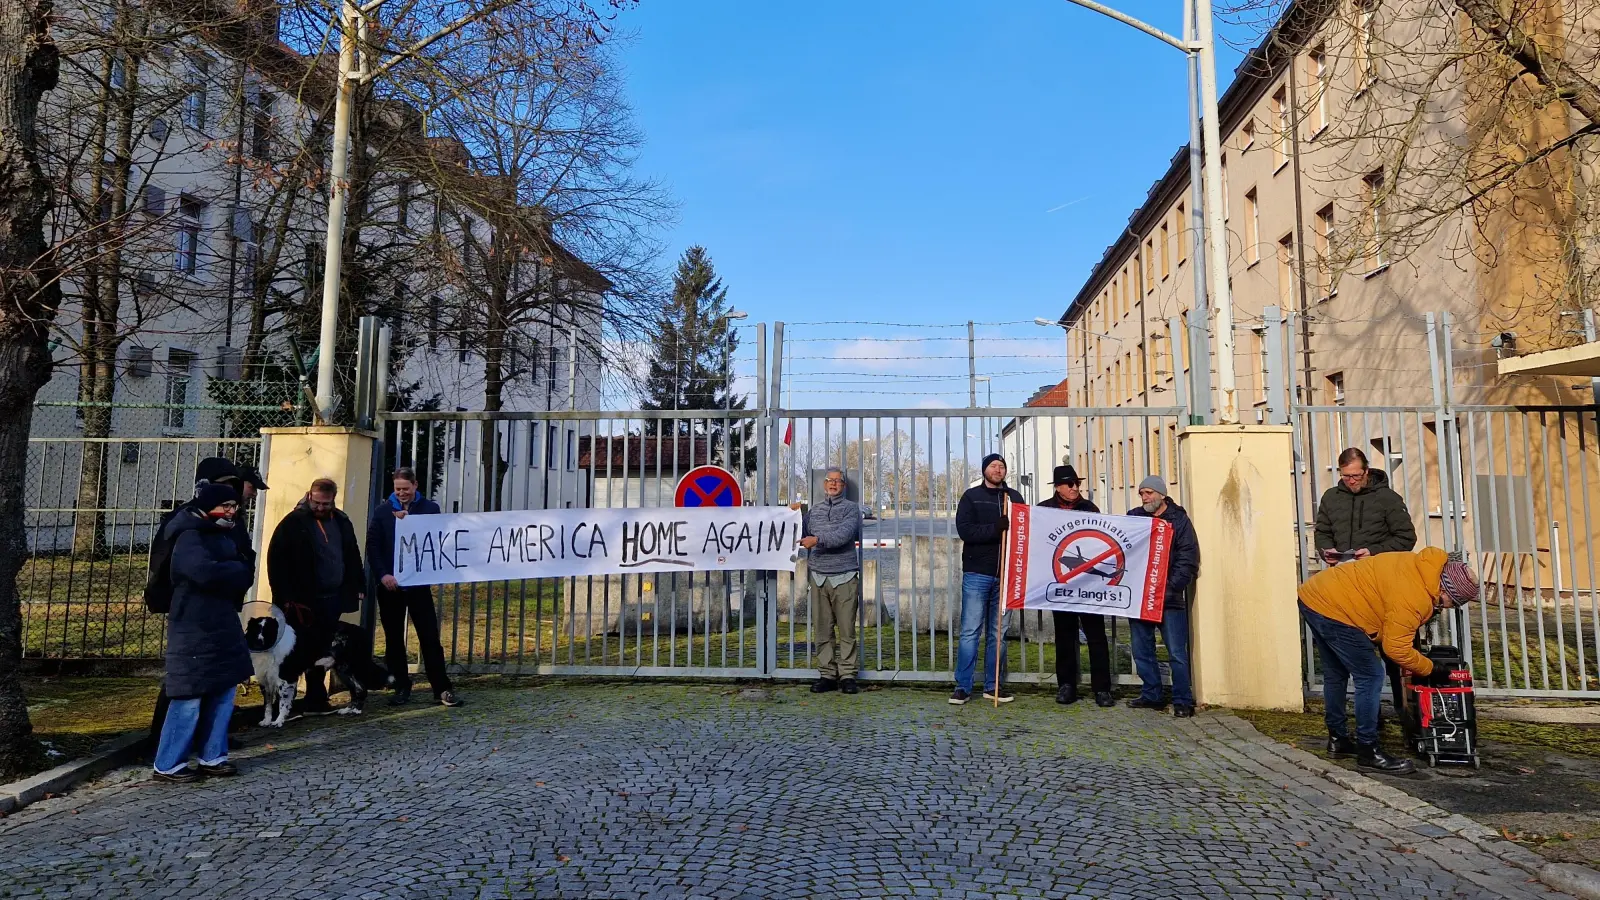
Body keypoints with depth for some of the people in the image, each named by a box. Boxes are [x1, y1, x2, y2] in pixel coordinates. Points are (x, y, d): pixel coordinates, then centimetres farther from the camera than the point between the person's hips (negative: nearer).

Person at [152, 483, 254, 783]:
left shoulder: (224, 538, 15)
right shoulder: (189, 539, -13)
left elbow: (244, 574, 13)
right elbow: (207, 572, -29)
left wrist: (235, 574, -9)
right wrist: (237, 571, -12)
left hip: (223, 628, 9)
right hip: (193, 632, -9)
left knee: (223, 695, 12)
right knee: (189, 700, -3)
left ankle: (212, 758, 21)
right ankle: (167, 765, 9)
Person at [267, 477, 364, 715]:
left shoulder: (342, 522, 10)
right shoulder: (294, 522, -7)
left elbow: (353, 556, 17)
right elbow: (276, 560, -10)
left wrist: (359, 586, 11)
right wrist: (284, 596, -14)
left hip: (332, 599, 5)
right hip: (302, 600, -5)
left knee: (321, 650, 12)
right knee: (296, 651, -1)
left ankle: (315, 699, 21)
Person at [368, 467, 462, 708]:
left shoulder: (430, 508, 3)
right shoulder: (382, 511, 6)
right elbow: (372, 546, 1)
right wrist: (382, 575, -11)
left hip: (419, 582, -2)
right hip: (390, 584, 2)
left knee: (430, 637, -3)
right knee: (394, 638, 8)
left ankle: (442, 689, 1)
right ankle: (401, 688, 18)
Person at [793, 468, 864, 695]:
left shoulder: (851, 508, 4)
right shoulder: (814, 510, 17)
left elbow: (844, 534, -13)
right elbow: (801, 537, 16)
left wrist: (818, 540, -19)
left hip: (844, 576, -3)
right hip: (819, 576, 4)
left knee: (847, 629, -2)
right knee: (822, 629, 3)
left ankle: (847, 675, 4)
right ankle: (827, 674, 10)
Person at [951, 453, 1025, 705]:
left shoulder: (1014, 497, 13)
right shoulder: (971, 496, 3)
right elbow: (965, 530, -9)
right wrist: (995, 528, -21)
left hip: (1005, 573, 3)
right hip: (977, 573, -3)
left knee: (998, 633, 9)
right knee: (970, 631, -2)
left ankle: (994, 685, 17)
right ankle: (963, 686, 3)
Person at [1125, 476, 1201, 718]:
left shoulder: (1178, 520, 0)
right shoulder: (1133, 517, 9)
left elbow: (1188, 560, -6)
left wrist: (1170, 588, -15)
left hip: (1169, 598, -4)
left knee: (1177, 653, -2)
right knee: (1142, 652, 9)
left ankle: (1182, 701, 6)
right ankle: (1151, 696, 20)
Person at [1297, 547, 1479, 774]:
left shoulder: (1421, 568, 8)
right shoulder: (1413, 596, -20)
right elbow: (1397, 649, -13)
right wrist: (1430, 668, 2)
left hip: (1314, 594, 11)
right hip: (1332, 608, -11)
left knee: (1335, 675, 21)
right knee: (1371, 677, -3)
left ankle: (1337, 740, 33)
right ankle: (1368, 751, 4)